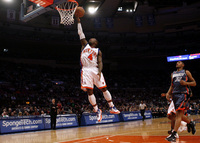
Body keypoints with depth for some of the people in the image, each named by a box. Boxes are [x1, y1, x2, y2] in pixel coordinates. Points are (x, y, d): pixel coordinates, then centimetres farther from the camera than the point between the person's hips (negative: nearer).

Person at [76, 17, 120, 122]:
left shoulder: (98, 51, 13)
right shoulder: (85, 45, 20)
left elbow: (100, 62, 1)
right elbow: (80, 33, 19)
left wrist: (99, 71, -17)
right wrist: (78, 22, 18)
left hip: (95, 70, -1)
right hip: (86, 70, 1)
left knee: (104, 89, 0)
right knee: (89, 91, -5)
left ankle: (112, 107, 10)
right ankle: (97, 111, 2)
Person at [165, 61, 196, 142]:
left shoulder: (186, 72, 7)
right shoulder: (173, 74, 21)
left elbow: (194, 83, 6)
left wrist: (186, 83, -11)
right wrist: (168, 93, 8)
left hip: (183, 93, -6)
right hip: (175, 94, 6)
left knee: (178, 114, -18)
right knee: (179, 115, 9)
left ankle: (174, 135, -24)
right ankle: (190, 123, 37)